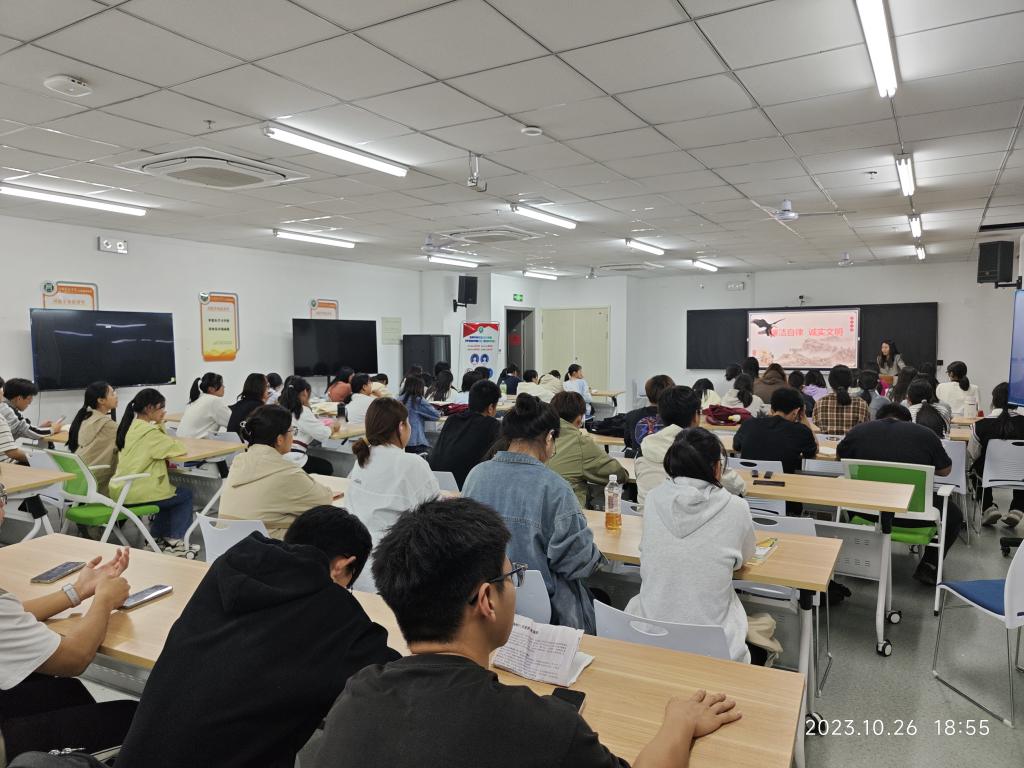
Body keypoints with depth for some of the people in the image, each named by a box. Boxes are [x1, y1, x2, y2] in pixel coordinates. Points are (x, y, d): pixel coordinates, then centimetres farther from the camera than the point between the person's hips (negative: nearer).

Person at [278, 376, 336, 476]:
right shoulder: (303, 412, -12)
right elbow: (325, 434, -11)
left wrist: (306, 404, 17)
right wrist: (332, 425, 10)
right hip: (293, 461, -7)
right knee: (327, 467, 20)